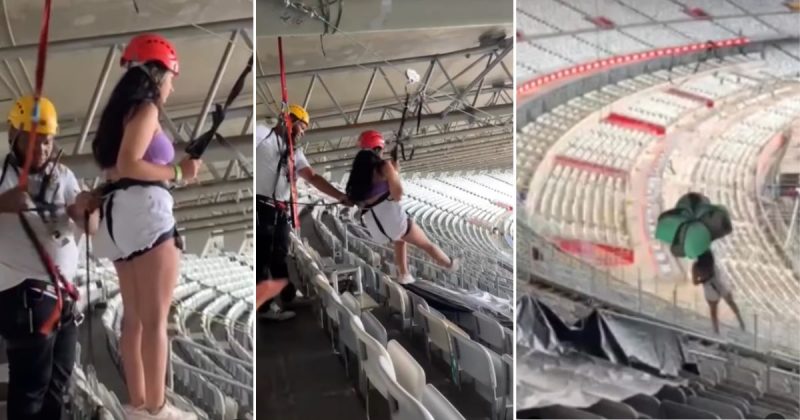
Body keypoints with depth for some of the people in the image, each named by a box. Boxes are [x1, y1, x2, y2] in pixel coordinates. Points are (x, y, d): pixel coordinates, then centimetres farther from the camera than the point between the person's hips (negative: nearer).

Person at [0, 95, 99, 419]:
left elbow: (91, 228, 4)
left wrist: (84, 208, -18)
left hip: (64, 294, 6)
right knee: (31, 386, -5)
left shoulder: (63, 176, 10)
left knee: (57, 383, 16)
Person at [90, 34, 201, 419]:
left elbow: (111, 164, 17)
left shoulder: (120, 108, 23)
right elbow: (128, 164, -17)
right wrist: (177, 172, -10)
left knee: (133, 316, 11)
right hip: (143, 208, -9)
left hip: (118, 213, 10)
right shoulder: (145, 108, -4)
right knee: (155, 318, -7)